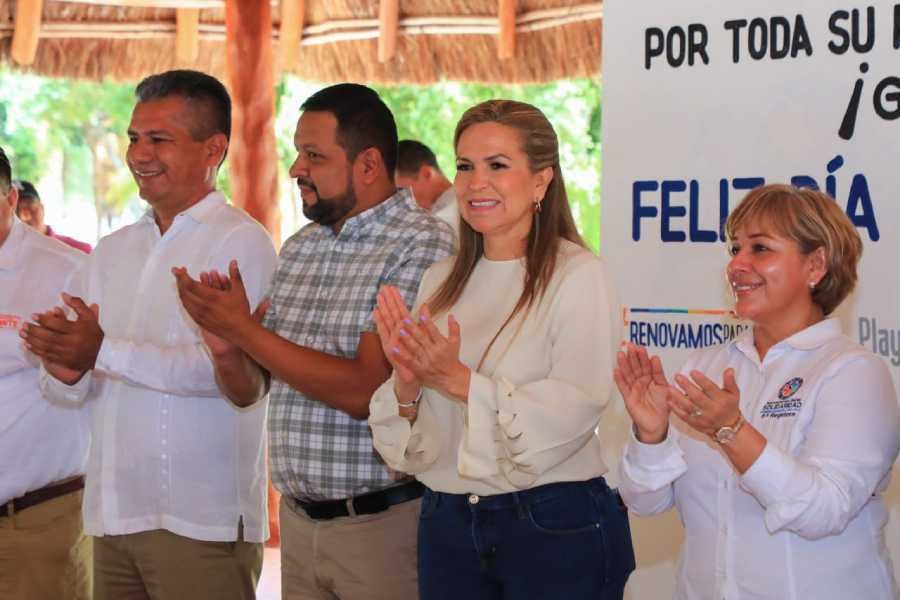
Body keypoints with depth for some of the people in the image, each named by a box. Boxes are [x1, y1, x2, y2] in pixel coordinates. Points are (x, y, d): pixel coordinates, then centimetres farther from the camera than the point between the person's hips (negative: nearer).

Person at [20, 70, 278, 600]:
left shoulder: (241, 242, -7)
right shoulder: (113, 250, 15)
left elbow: (234, 374, -19)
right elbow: (77, 390, 14)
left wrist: (105, 352, -22)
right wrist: (67, 372, -10)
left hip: (202, 521, -6)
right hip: (113, 513, 6)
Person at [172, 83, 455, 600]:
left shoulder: (421, 246, -13)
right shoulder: (300, 248, 11)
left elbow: (365, 391, -20)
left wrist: (241, 329, -17)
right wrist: (222, 326, -6)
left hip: (380, 521, -6)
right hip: (298, 517, 7)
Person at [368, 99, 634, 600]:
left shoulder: (577, 275, -8)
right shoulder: (442, 282, 9)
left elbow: (575, 409, -19)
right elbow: (409, 444, 8)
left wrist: (461, 380, -23)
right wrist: (406, 384, -12)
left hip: (557, 531, -5)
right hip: (448, 525, 5)